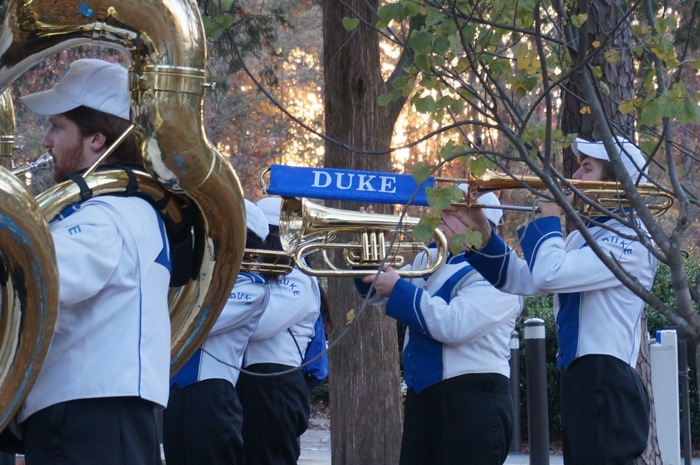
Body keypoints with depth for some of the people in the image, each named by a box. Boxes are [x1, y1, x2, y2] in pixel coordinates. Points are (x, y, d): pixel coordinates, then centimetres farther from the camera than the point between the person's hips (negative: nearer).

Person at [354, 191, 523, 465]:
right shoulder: (430, 259, 15)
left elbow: (453, 325, -26)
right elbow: (383, 295, 25)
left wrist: (398, 288, -19)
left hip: (473, 399, -9)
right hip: (422, 394, 9)